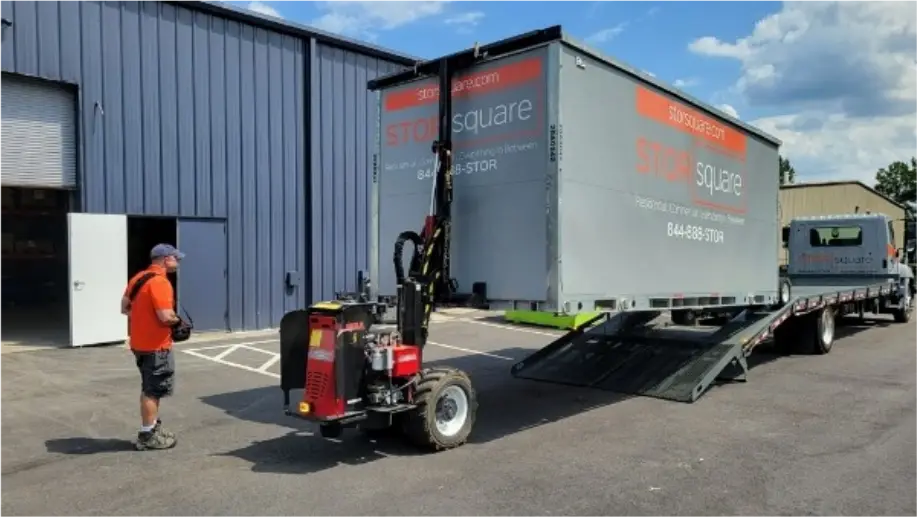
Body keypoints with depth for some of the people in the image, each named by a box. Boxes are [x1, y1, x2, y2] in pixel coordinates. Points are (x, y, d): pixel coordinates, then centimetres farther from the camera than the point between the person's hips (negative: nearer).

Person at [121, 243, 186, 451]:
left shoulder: (138, 278, 9)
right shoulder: (160, 282, -20)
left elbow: (125, 307, 16)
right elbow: (165, 316, -27)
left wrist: (143, 315, 11)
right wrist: (178, 320, -8)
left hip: (140, 342, 10)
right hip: (156, 345, -10)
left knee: (150, 389, 20)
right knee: (153, 390, 1)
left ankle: (153, 427, 30)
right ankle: (147, 435, 8)